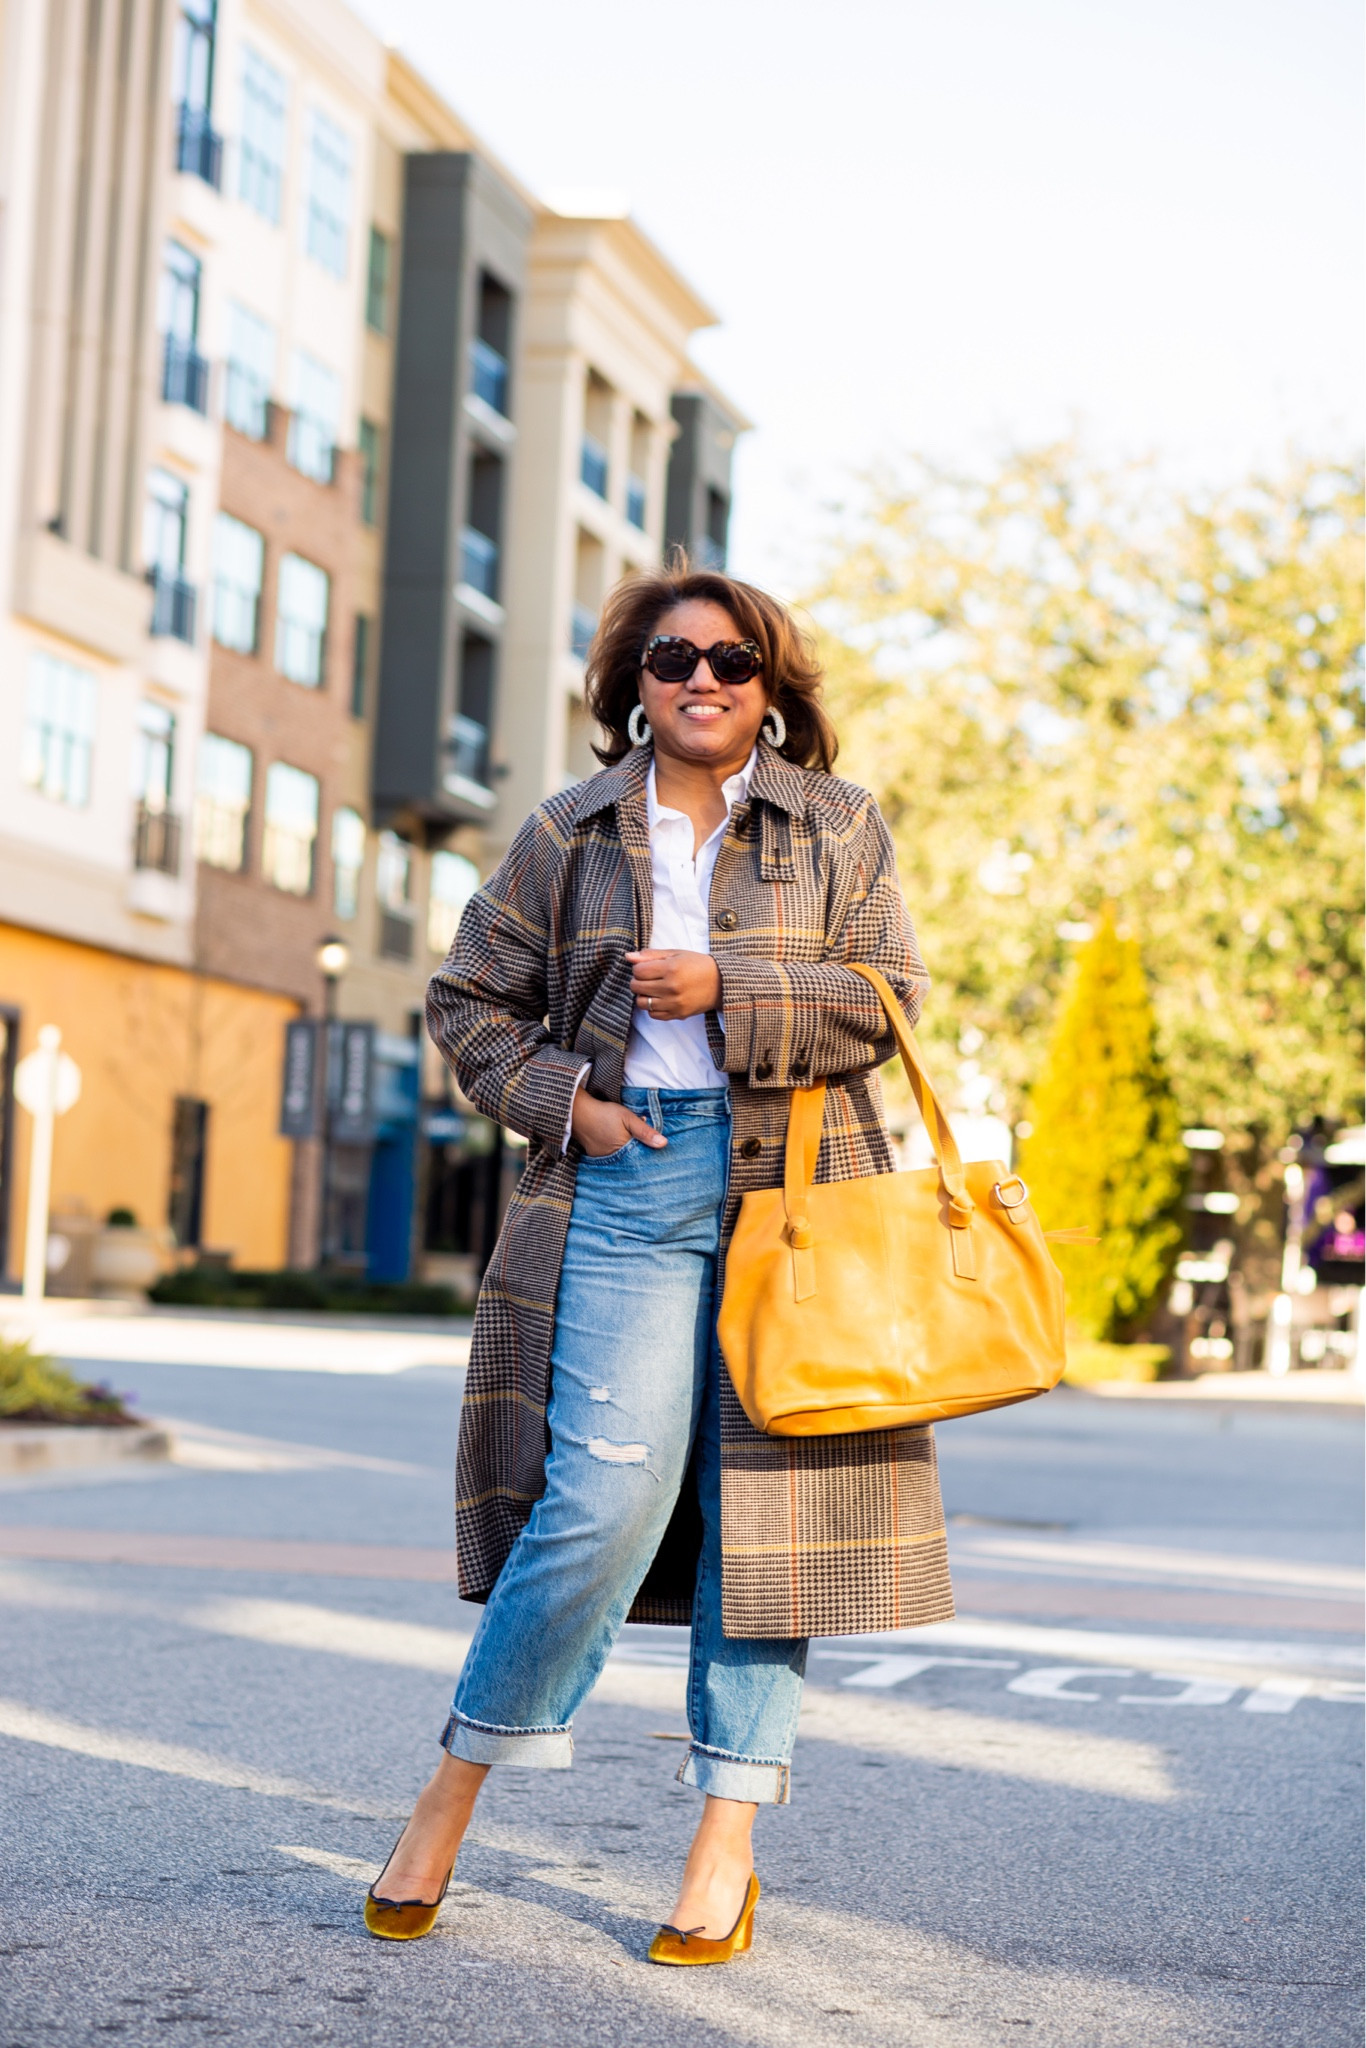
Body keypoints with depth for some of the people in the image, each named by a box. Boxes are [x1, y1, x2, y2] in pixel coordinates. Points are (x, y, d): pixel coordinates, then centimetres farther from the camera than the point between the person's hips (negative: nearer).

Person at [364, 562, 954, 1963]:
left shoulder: (835, 825, 10)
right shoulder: (573, 832, 12)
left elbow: (891, 997, 3)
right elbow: (468, 1000, 16)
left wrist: (730, 989, -10)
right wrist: (561, 1100, 0)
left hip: (796, 1184, 1)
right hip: (630, 1178, -1)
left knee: (763, 1497, -1)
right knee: (608, 1490, -13)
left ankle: (728, 1836, 8)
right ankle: (452, 1794, 2)